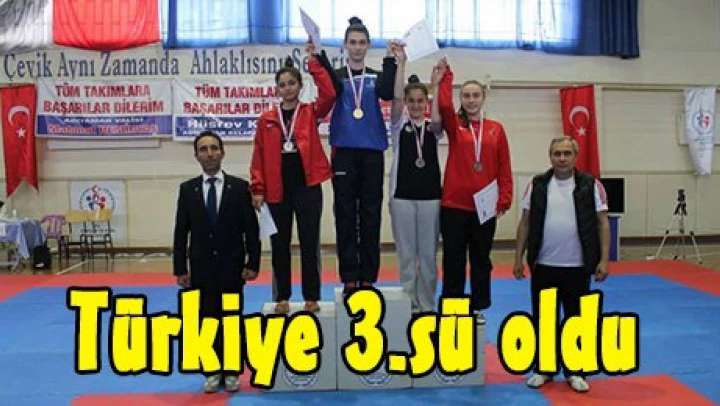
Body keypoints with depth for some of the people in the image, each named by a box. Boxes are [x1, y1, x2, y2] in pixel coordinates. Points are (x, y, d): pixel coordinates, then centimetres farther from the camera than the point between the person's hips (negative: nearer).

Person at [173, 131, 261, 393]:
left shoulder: (240, 187, -1)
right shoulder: (187, 189, 4)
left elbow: (251, 229, -2)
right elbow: (181, 232, 2)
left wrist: (253, 263, -8)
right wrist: (180, 269, -3)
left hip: (232, 268, -1)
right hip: (201, 268, 1)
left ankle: (231, 372, 20)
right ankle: (212, 372, 20)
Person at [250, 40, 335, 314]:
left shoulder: (311, 113, 4)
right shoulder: (266, 120, 7)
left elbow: (329, 93, -14)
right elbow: (259, 157, 5)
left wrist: (313, 59, -12)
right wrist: (258, 189, -2)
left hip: (307, 186, -1)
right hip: (277, 189, 1)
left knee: (309, 242, 4)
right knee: (280, 244, 8)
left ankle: (312, 297, 15)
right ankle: (282, 298, 20)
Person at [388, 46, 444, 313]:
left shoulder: (433, 127, 6)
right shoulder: (399, 125, 3)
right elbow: (396, 98, -13)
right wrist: (401, 63, -20)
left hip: (430, 195, 1)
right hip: (402, 195, -1)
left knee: (429, 254, 7)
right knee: (406, 254, 5)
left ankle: (427, 306, 18)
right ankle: (409, 306, 15)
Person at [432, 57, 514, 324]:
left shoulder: (496, 129, 6)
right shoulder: (454, 125, 3)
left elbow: (504, 168, 5)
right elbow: (443, 105, -19)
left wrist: (504, 201, -1)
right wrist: (444, 77, -21)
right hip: (454, 205, -1)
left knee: (481, 258, 11)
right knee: (453, 259, 6)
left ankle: (478, 307, 24)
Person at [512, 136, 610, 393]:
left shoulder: (590, 186, -2)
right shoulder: (537, 185, 2)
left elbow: (603, 223, -1)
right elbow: (525, 223, 5)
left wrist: (604, 260, -7)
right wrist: (519, 258, 2)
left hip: (578, 267, -1)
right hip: (543, 266, 1)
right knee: (542, 320, 10)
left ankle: (574, 371, 23)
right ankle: (543, 369, 25)